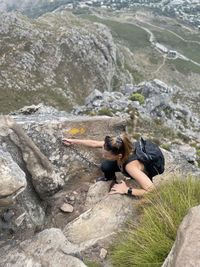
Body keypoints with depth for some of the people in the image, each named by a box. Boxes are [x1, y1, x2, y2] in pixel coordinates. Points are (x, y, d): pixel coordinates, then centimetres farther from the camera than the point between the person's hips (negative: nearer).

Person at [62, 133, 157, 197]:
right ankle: (110, 178, 20)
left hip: (145, 174, -4)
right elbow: (94, 143, -14)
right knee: (105, 166, -12)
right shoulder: (119, 147, -29)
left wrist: (126, 190, -41)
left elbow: (151, 189, -50)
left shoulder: (131, 165, -46)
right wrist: (73, 141, -6)